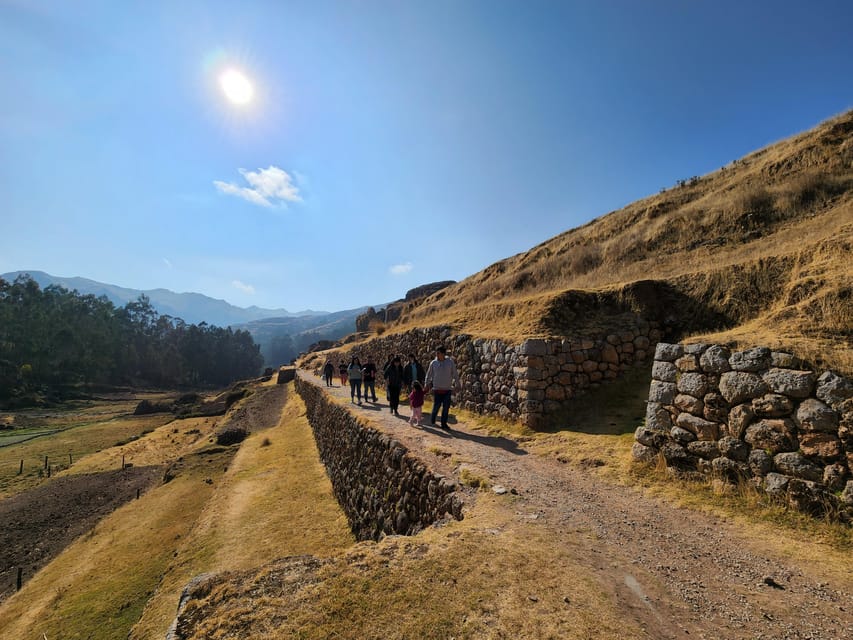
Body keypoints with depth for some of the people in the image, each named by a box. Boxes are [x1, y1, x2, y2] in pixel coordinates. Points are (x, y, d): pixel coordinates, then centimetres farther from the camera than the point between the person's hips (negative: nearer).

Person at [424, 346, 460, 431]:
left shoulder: (450, 362, -3)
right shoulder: (433, 363, -2)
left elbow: (455, 374, 4)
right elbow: (428, 375, 7)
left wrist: (457, 385, 5)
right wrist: (427, 385, 9)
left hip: (447, 389, 1)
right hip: (437, 389, -1)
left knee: (446, 407, 5)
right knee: (436, 406, 1)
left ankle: (444, 424, 19)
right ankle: (432, 421, 25)